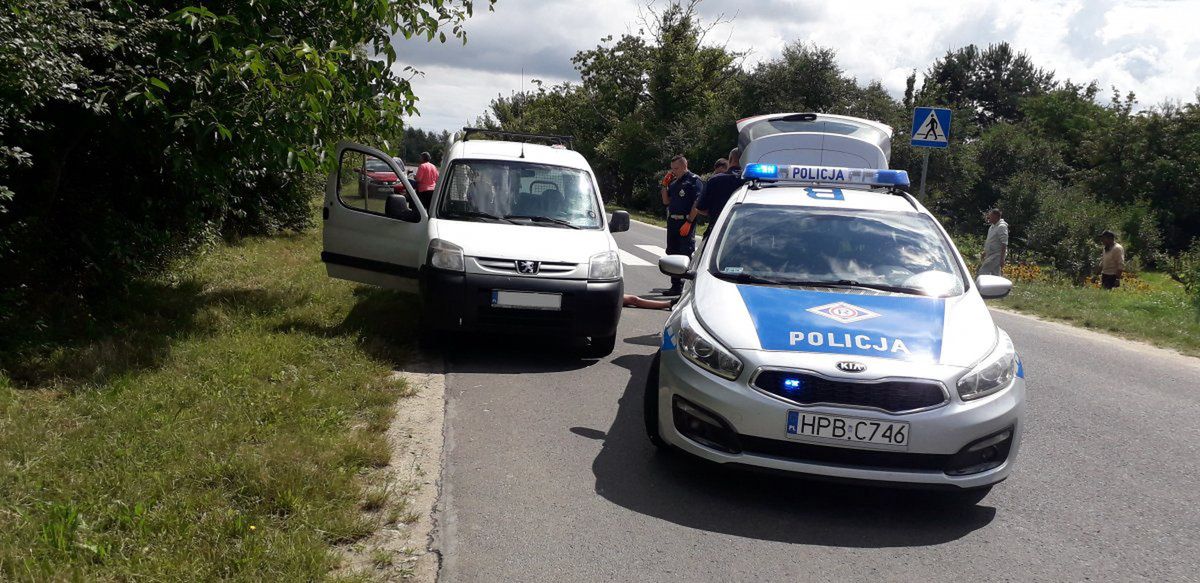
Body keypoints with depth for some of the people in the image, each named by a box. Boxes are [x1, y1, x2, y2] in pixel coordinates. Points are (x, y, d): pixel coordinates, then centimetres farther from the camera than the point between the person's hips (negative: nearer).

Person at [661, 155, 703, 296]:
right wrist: (665, 185, 6)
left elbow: (697, 203, -13)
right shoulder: (674, 182, 17)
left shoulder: (694, 180, -6)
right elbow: (666, 201, 18)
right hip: (672, 221, 8)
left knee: (686, 255, -9)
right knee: (673, 254, 11)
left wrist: (688, 222, -20)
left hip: (685, 222, -8)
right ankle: (676, 285, 19)